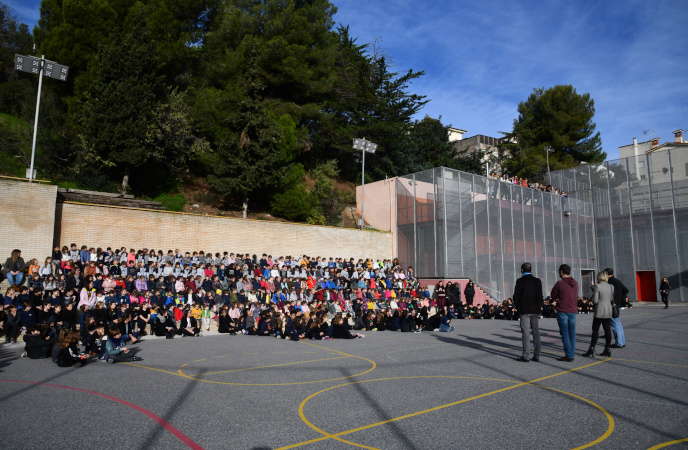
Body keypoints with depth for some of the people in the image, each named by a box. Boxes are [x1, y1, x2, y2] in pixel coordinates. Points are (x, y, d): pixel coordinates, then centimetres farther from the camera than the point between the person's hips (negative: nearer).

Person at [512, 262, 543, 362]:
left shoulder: (520, 281, -8)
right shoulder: (537, 281, 5)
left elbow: (516, 296, -8)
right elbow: (540, 296, 7)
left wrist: (518, 308, 6)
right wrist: (539, 308, 13)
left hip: (524, 310, -4)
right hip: (535, 311, 4)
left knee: (525, 333, -3)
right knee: (536, 333, 8)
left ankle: (526, 356, -3)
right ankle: (536, 356, 12)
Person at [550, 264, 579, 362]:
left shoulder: (560, 283, -13)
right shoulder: (575, 283, 6)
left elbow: (553, 296, -5)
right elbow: (575, 296, 17)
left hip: (562, 311, -6)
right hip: (573, 311, 6)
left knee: (565, 333, 0)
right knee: (572, 333, 11)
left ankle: (569, 355, 0)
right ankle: (572, 354, 15)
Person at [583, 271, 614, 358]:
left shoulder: (597, 287, -13)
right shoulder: (611, 287, 4)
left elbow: (595, 300, -15)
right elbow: (612, 298, 10)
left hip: (599, 312, -5)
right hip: (608, 311, 5)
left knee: (595, 330, -2)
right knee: (607, 330, 10)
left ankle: (591, 351, -1)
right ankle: (607, 349, 15)